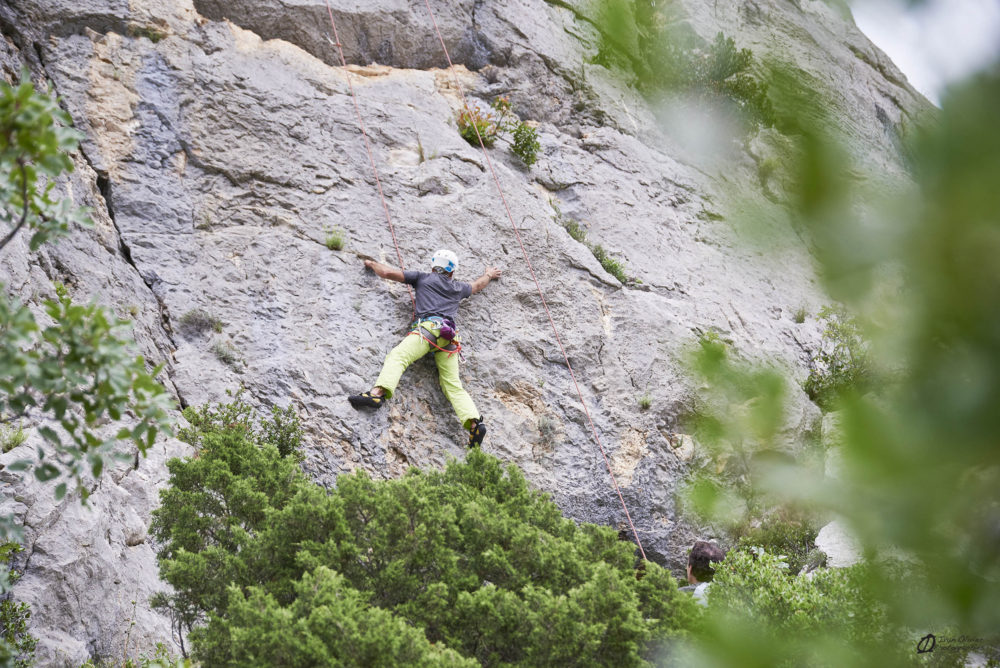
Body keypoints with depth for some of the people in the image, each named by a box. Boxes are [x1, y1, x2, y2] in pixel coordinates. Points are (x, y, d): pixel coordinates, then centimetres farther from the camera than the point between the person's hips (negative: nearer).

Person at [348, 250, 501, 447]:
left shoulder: (423, 278, 21)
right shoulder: (457, 288, 32)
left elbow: (387, 272, 19)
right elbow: (477, 285, 55)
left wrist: (372, 264, 40)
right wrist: (488, 274, 76)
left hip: (429, 326, -4)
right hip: (449, 336, 4)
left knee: (397, 356, -23)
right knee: (453, 385, 0)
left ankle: (378, 393, -51)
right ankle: (474, 422, -21)